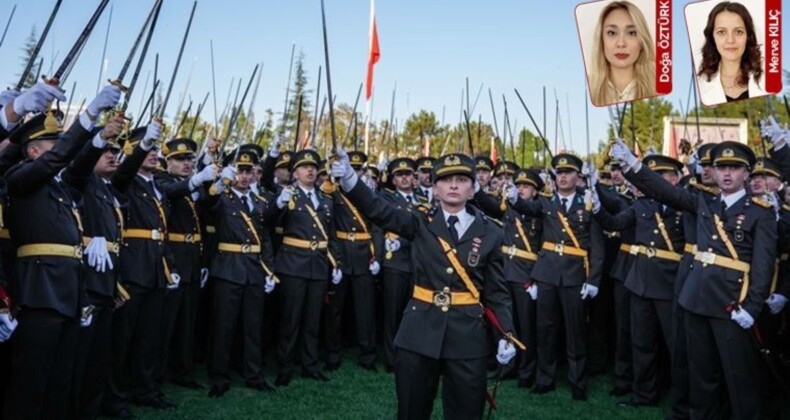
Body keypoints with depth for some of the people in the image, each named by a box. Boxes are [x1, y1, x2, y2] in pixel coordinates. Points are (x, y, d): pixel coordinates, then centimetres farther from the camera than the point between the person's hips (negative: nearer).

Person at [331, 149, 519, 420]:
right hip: (419, 332, 0)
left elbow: (497, 291, 5)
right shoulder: (420, 224, 2)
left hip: (467, 336, 0)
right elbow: (378, 210, -12)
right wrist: (349, 179, -29)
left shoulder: (490, 233, 2)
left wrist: (506, 335, -7)